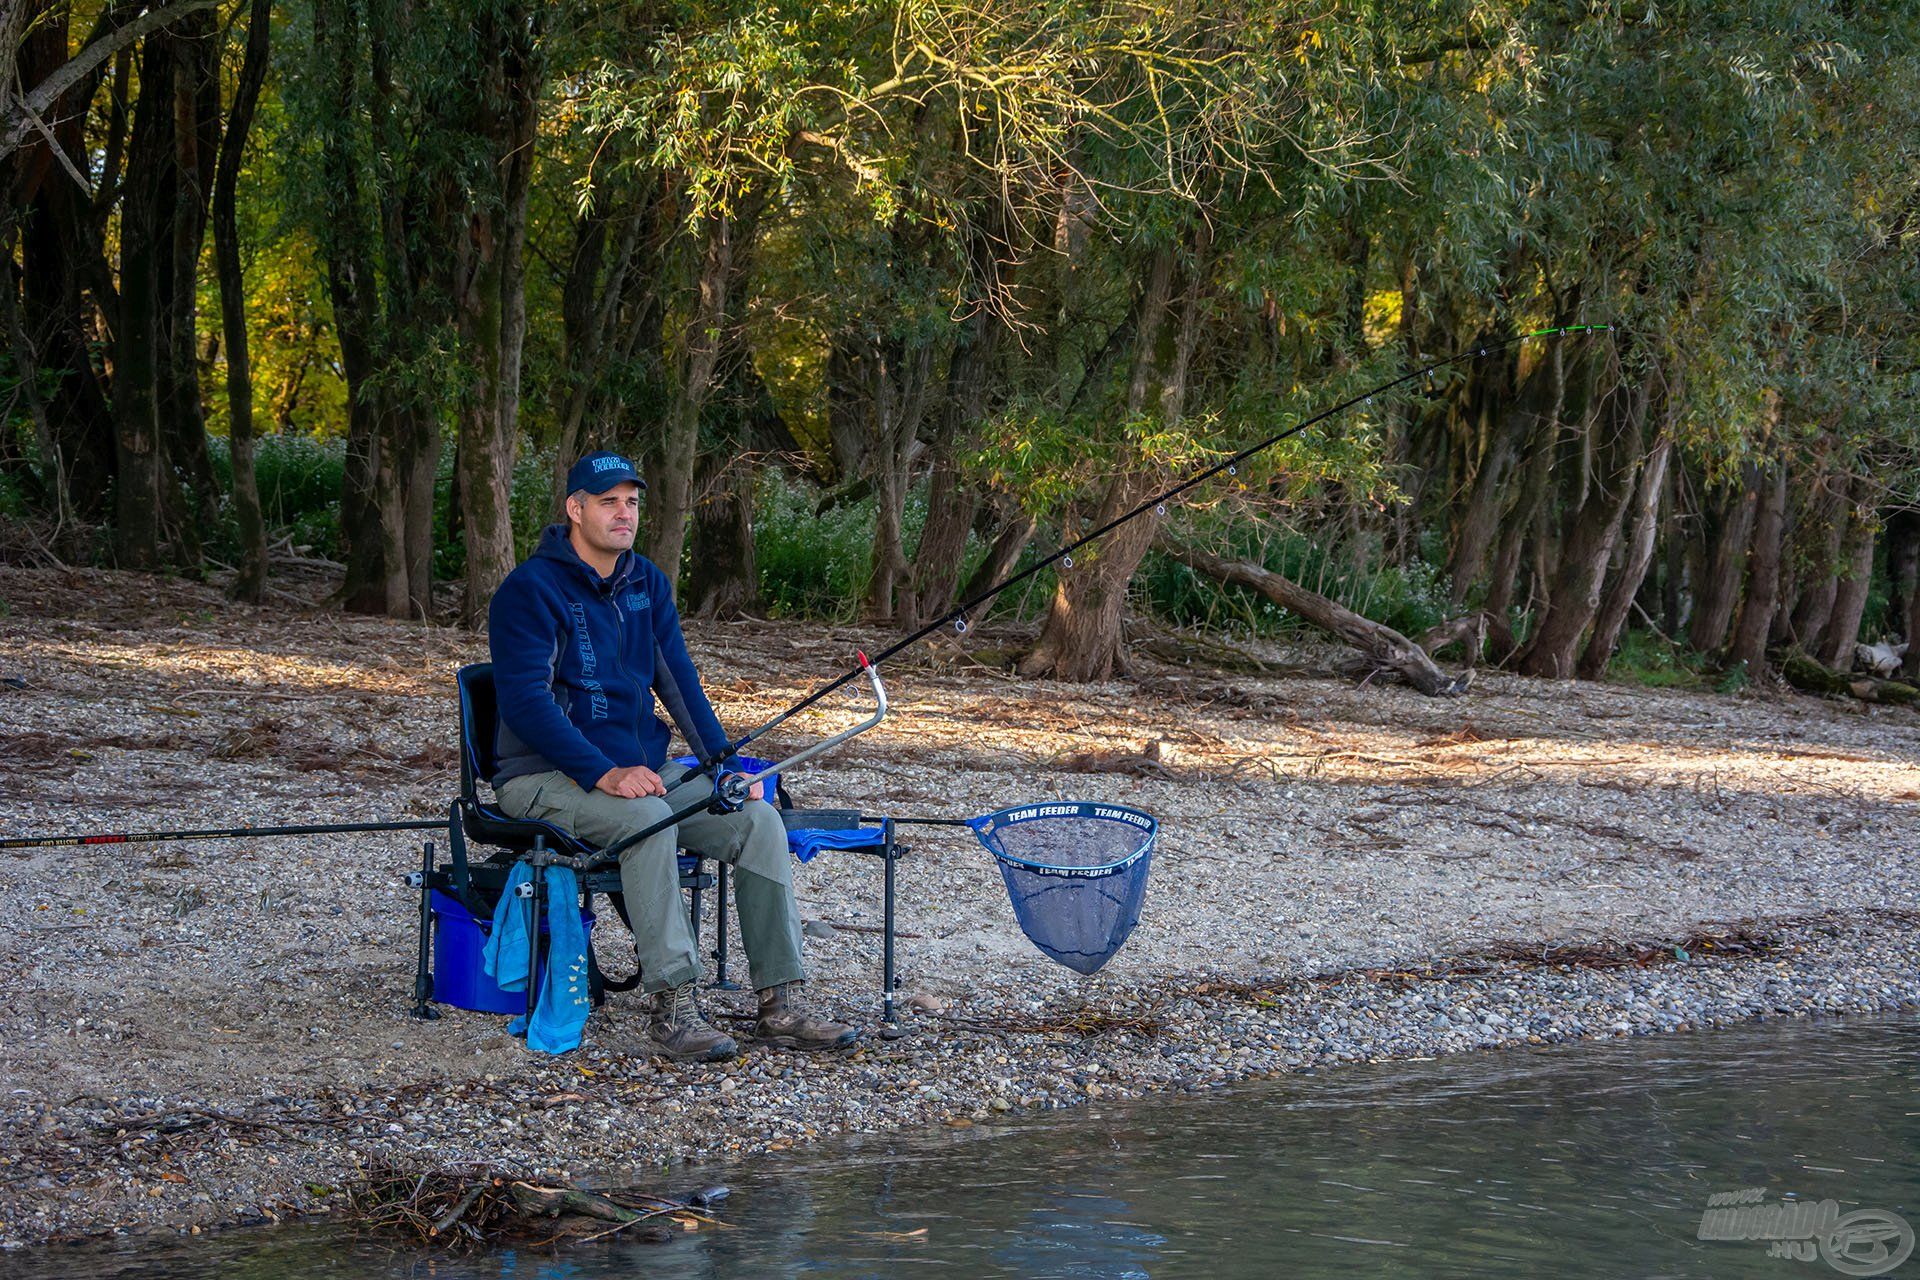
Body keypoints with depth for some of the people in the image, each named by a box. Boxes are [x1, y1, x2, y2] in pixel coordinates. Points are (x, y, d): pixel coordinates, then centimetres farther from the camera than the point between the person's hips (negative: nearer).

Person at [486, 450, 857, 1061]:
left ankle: (781, 1007, -14)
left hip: (646, 767, 7)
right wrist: (604, 774, -29)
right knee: (649, 818, -37)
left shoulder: (647, 583, 13)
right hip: (548, 777, -7)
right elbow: (525, 701, -19)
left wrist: (725, 765, -2)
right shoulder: (530, 589, -10)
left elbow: (680, 682, 12)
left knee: (759, 819, -14)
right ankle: (671, 1009, -34)